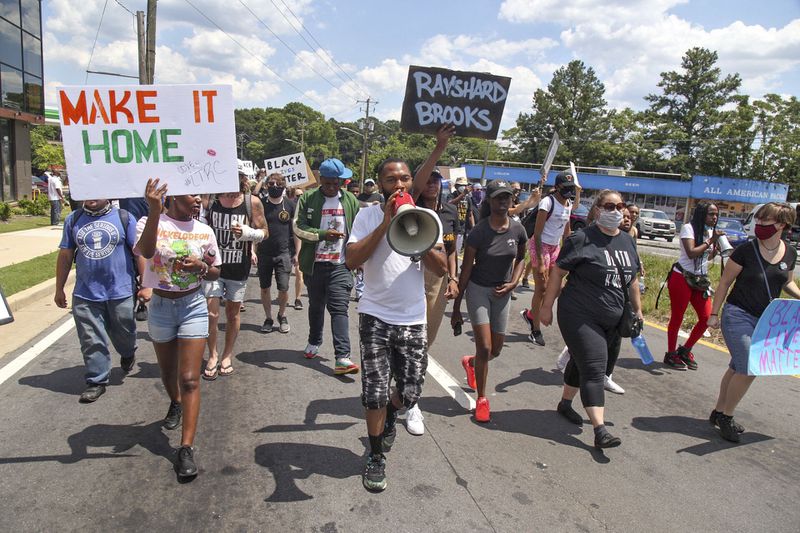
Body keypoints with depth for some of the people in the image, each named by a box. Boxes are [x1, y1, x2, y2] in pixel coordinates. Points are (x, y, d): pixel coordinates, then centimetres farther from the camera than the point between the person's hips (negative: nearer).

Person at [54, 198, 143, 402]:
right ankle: (97, 382, 19)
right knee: (92, 341, 5)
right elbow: (65, 255, 10)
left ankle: (128, 354, 46)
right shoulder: (73, 220, 5)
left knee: (123, 335, 14)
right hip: (85, 295, 2)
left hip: (121, 292, -2)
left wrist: (145, 285, -5)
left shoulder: (124, 218, -3)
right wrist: (59, 289, 11)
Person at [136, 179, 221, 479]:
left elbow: (216, 272, 8)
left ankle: (186, 449, -2)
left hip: (193, 306, 0)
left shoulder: (204, 232, -1)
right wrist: (155, 210, -40)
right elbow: (146, 251, -31)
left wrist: (201, 267, -15)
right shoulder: (149, 223, -8)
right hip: (160, 307, 0)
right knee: (168, 372, 20)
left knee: (190, 380, -6)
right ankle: (175, 404, 53)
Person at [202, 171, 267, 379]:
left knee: (233, 313, 13)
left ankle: (227, 355, 32)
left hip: (239, 267, 0)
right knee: (211, 313, -2)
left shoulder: (252, 202, -7)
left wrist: (248, 232, -20)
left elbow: (264, 232, 1)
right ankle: (212, 355, 20)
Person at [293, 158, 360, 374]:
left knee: (339, 309, -9)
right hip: (314, 264, 1)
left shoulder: (350, 200, 4)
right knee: (316, 306, 18)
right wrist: (324, 234, -22)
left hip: (341, 265, -1)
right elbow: (298, 227, -8)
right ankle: (314, 342, 40)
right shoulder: (307, 199, -1)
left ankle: (342, 357, -13)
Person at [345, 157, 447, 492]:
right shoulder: (368, 215, -3)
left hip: (413, 319, 2)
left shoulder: (427, 217, 2)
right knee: (375, 393, 0)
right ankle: (376, 458, 23)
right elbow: (352, 260, -16)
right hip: (375, 317, -2)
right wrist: (385, 224, -20)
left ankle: (389, 415, 45)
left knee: (410, 392, 8)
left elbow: (441, 269, -5)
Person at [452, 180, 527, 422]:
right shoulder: (479, 231, -17)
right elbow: (466, 269, -11)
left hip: (502, 292, 4)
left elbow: (521, 258, 13)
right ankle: (482, 399, 11)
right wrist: (456, 305, -7)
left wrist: (513, 283, -4)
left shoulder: (518, 230, -7)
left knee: (496, 351, 12)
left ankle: (470, 362, 46)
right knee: (484, 348, -10)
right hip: (478, 290, -4)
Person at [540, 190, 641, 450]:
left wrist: (638, 311, 18)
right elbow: (558, 272, -9)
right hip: (580, 316, -7)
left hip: (611, 320, 7)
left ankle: (565, 403, 38)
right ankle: (600, 430, -11)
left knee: (581, 361, 19)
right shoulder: (582, 239, -11)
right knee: (594, 369, -11)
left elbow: (631, 280, 19)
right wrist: (547, 306, -10)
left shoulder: (628, 241, 10)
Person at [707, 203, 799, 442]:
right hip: (738, 316, -5)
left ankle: (719, 413, 25)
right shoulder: (746, 250, -11)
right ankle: (726, 416, 5)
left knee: (738, 368, 13)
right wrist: (714, 313, -7)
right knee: (748, 368, -12)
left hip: (765, 321, 5)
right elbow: (725, 282, -5)